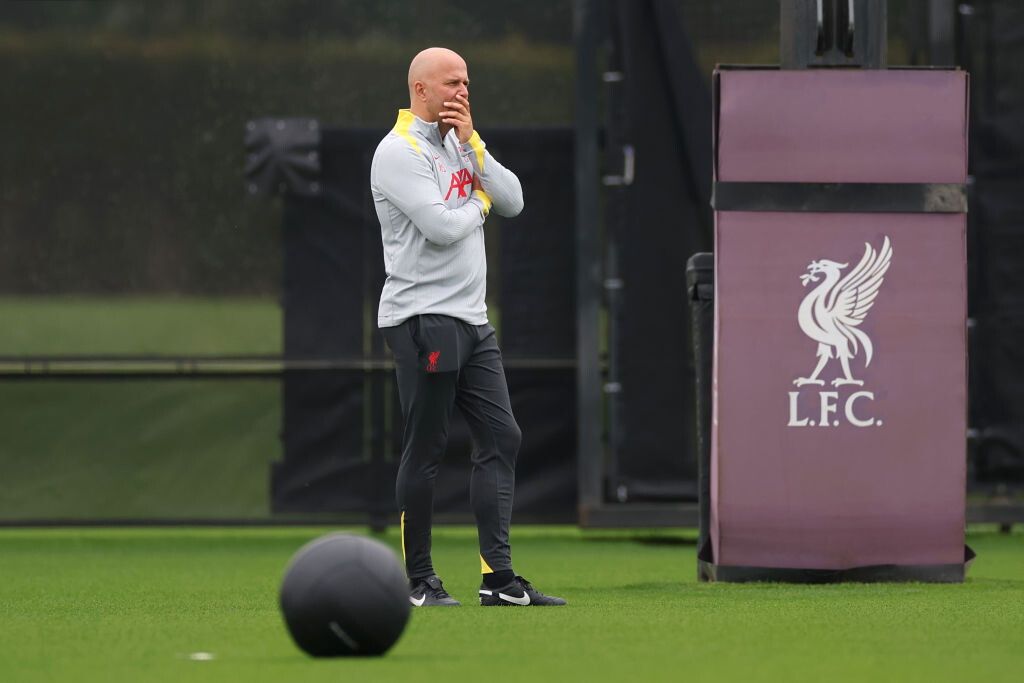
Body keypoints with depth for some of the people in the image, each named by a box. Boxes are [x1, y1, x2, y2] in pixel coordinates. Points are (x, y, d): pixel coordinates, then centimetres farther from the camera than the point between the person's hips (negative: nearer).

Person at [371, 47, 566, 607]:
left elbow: (513, 201, 7)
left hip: (471, 320, 9)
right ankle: (418, 582, 2)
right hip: (423, 319, -9)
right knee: (425, 450, -5)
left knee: (501, 438, 3)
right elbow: (442, 227, -20)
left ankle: (497, 577, 2)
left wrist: (471, 143, -1)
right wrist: (478, 203, 0)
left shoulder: (459, 144, 17)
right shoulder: (398, 151, -10)